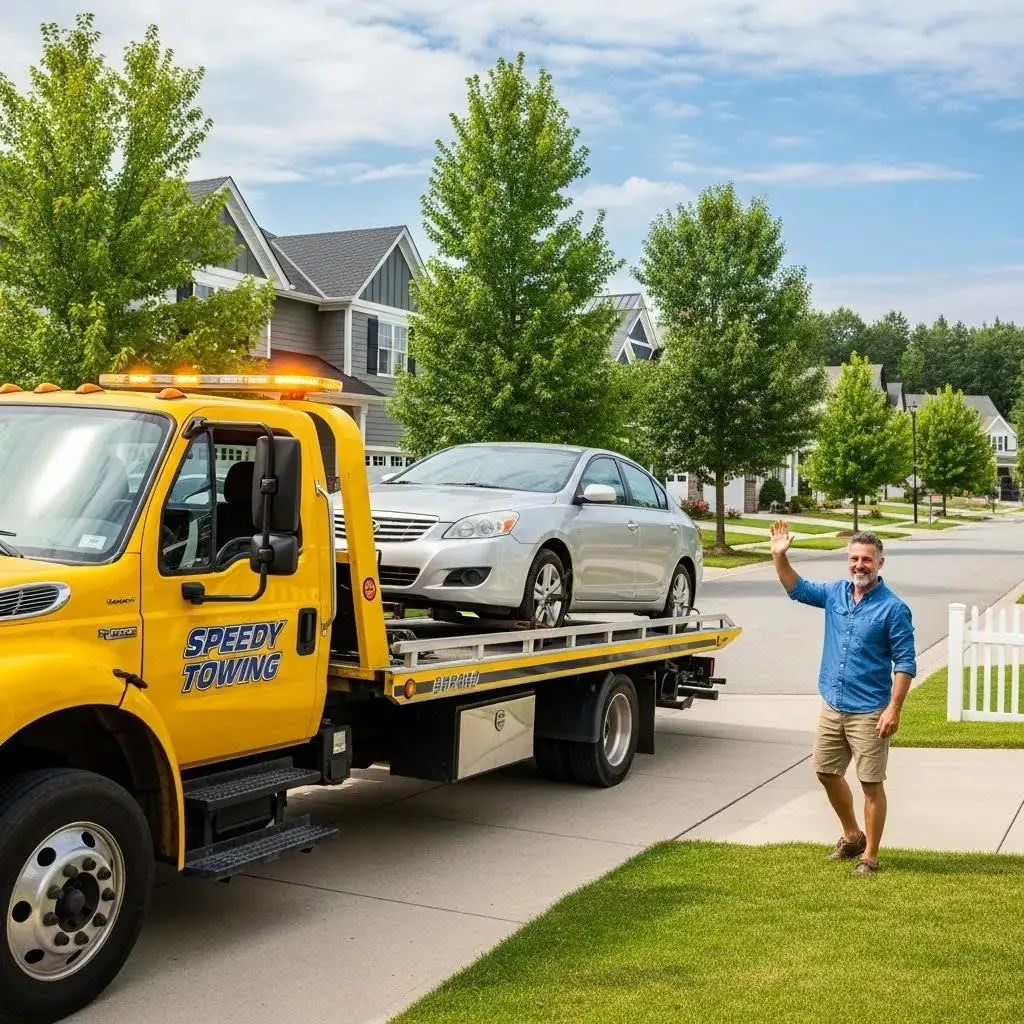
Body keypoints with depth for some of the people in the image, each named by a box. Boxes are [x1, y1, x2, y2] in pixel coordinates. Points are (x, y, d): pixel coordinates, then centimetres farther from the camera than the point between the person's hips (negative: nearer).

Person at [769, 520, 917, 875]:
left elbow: (905, 663, -12)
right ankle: (852, 835, 36)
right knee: (827, 772, 16)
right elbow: (798, 589, 20)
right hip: (832, 705, 7)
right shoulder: (836, 593, 4)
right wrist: (779, 556, 6)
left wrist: (894, 709, -18)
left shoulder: (893, 608, -12)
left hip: (869, 713, -6)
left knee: (871, 784, 2)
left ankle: (870, 856, 14)